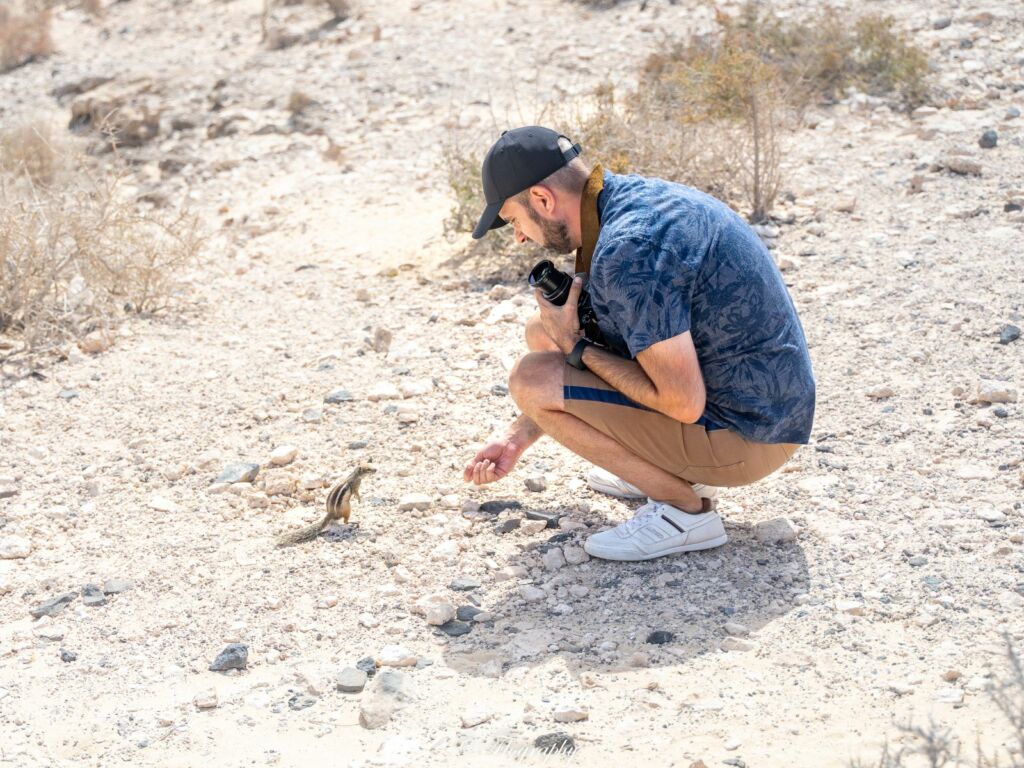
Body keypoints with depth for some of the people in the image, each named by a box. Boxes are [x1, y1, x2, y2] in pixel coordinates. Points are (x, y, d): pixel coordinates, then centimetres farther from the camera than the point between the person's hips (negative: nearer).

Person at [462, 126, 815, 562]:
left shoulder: (626, 251, -26)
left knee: (532, 379, -15)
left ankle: (684, 509, -5)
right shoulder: (637, 196, 6)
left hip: (747, 437, -10)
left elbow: (684, 403, -26)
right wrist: (519, 436, 20)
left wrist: (576, 347, -13)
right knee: (542, 333, 12)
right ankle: (674, 472, 14)